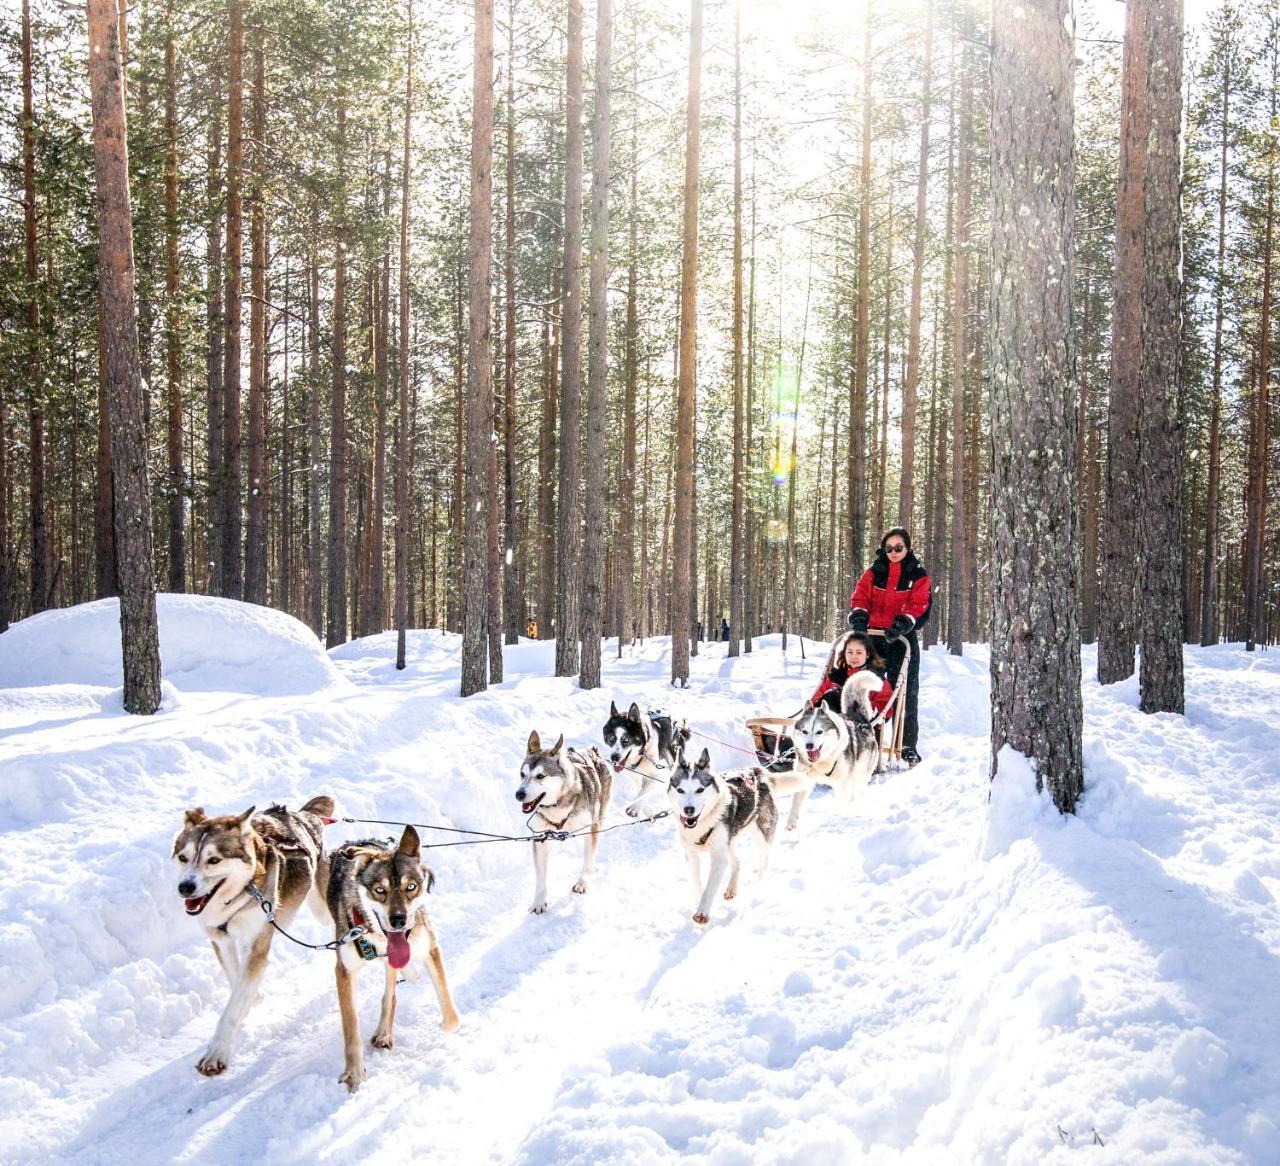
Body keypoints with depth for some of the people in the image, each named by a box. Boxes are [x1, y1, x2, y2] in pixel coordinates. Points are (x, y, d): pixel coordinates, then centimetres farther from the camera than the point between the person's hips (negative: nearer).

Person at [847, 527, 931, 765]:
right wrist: (859, 616, -17)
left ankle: (908, 746, 4)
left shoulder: (918, 575, 3)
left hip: (902, 638, -2)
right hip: (874, 635, 2)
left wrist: (903, 622, -24)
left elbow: (918, 605, -7)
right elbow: (860, 596, 3)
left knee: (906, 691, -2)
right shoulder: (874, 572, 10)